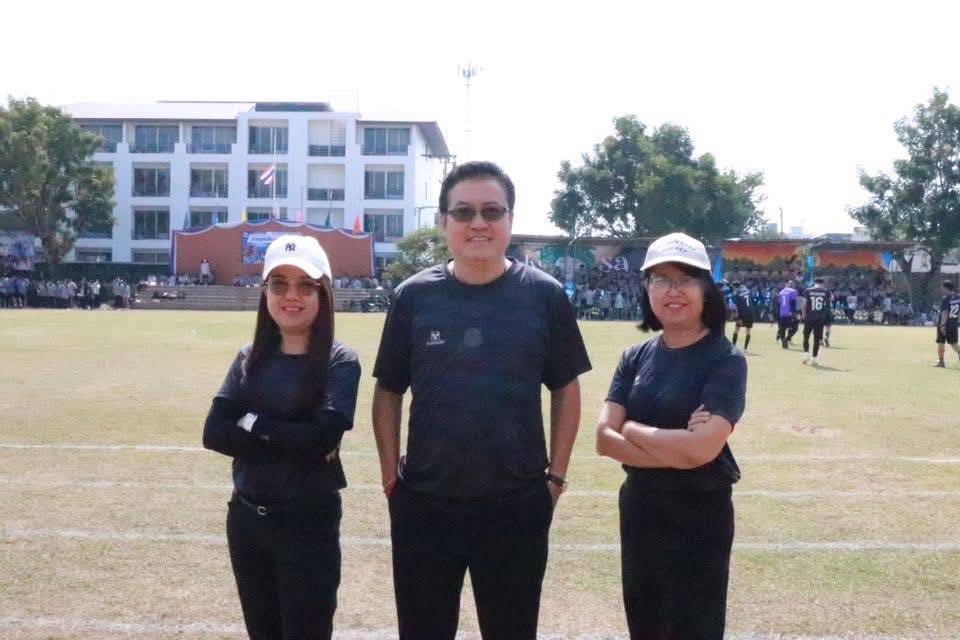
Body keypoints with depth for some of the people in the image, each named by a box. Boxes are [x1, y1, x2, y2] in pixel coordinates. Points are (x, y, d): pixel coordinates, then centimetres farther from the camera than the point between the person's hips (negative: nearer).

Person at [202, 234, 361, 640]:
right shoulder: (249, 359, 5)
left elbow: (322, 436, -23)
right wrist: (291, 443, -16)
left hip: (309, 524, -5)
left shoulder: (339, 362, -9)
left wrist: (253, 424, -12)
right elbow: (214, 432, -6)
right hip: (245, 518, 5)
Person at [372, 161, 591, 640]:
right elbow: (388, 391, 6)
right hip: (424, 505, 1)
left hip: (518, 506, 0)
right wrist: (390, 471, 0)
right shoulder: (414, 296, -2)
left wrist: (556, 475, 1)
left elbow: (565, 390, 3)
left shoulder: (544, 295, -4)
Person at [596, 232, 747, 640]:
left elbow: (701, 448, -24)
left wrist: (632, 428, -11)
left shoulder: (726, 360, -12)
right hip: (637, 511, 5)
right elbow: (604, 440, -7)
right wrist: (676, 449, -18)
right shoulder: (636, 357, 3)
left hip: (699, 518, -5)